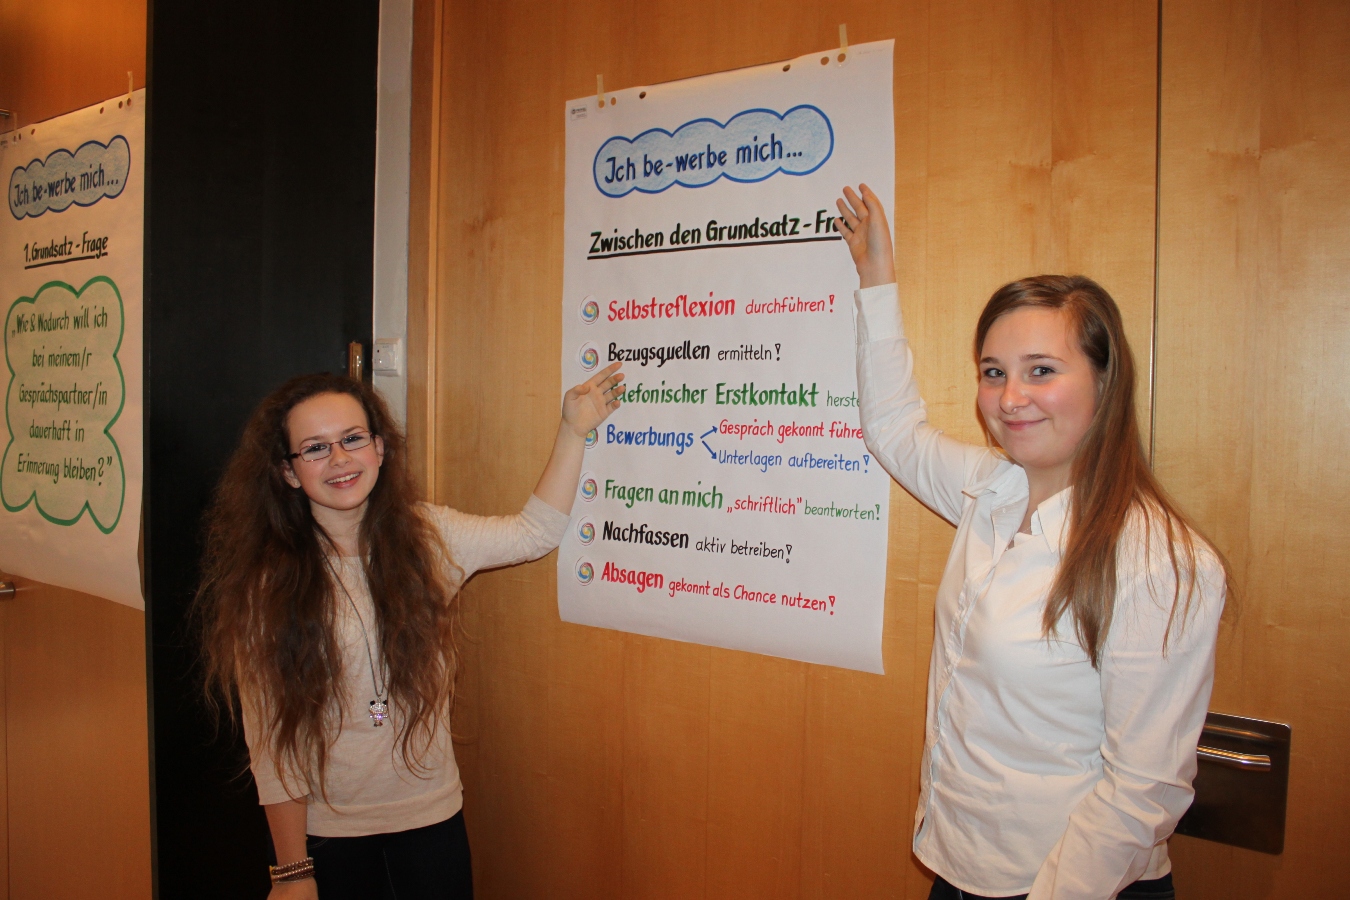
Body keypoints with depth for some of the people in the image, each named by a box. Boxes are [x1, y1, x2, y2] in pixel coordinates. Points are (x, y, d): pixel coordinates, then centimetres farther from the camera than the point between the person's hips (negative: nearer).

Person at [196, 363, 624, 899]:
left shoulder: (426, 536, -3)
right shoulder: (267, 583, -11)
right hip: (324, 834, -2)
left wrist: (573, 430, -2)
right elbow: (272, 738, -10)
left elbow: (533, 533, 3)